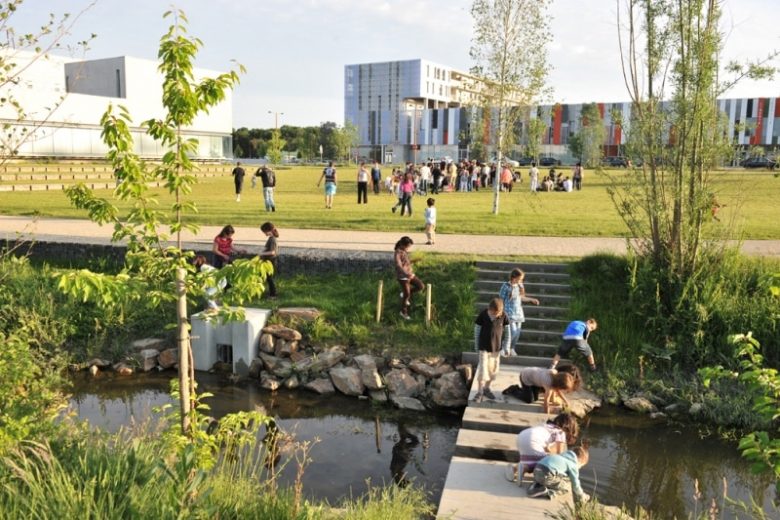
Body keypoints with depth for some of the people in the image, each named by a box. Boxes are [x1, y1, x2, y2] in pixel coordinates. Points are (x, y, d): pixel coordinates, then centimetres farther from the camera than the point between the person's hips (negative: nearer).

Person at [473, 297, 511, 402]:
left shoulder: (504, 316, -10)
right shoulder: (482, 315, -15)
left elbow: (507, 332, 2)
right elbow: (477, 331, -4)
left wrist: (506, 347, 1)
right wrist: (476, 346, 1)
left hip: (497, 348, 3)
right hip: (484, 348, -3)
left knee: (493, 369, 11)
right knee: (483, 369, -7)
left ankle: (486, 389, 29)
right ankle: (479, 392, 1)